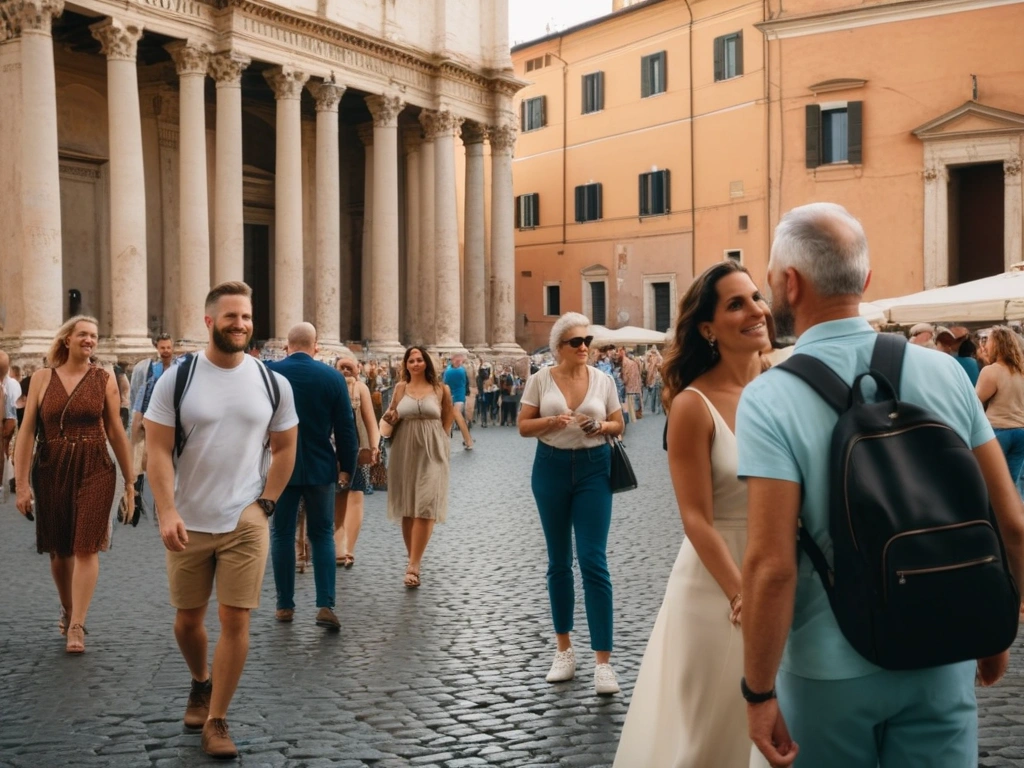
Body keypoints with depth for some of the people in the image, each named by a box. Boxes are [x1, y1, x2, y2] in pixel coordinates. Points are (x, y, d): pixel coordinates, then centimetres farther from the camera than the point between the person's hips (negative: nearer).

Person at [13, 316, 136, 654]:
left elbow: (116, 432, 2)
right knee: (59, 548, 13)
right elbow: (27, 431, -1)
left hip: (94, 470, -1)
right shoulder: (42, 378, 2)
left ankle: (77, 626, 0)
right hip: (51, 470, 1)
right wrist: (22, 483, -5)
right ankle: (67, 609, 36)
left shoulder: (104, 380, 1)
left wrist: (130, 482, 3)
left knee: (86, 547, -6)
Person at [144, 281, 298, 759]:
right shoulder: (176, 379, -5)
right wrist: (167, 512, -18)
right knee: (188, 618, 13)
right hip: (189, 523, 0)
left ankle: (216, 721, 12)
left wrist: (264, 504, -3)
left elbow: (285, 449, 7)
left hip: (246, 523, 0)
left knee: (235, 621, -2)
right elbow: (158, 450, -8)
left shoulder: (272, 383, 0)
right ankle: (200, 684, 43)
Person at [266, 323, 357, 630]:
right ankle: (325, 606, -1)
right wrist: (346, 466, 6)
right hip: (320, 467, 0)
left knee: (282, 535, 11)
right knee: (322, 536, 9)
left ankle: (285, 605, 16)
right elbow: (345, 426, -4)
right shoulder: (333, 377, -6)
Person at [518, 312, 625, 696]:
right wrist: (551, 422, -18)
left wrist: (600, 426, -13)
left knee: (594, 561, -9)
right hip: (551, 467, 1)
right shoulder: (540, 380, 0)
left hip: (593, 469, -1)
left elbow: (617, 424, 9)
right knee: (558, 562, 10)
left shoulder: (603, 380, 1)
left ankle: (603, 660, -6)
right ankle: (564, 649, 24)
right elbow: (523, 425, 1)